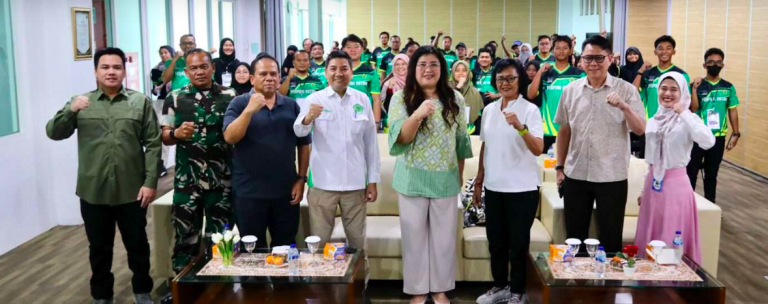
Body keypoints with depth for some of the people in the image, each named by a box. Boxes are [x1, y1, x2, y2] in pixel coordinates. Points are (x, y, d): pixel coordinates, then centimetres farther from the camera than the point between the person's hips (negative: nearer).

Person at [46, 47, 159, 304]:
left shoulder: (141, 102, 0)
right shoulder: (81, 103, 5)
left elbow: (153, 144, -3)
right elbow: (53, 133, -1)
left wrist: (150, 182, -9)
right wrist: (70, 111, -19)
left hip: (131, 191, -1)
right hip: (93, 192, 1)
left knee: (137, 245, 12)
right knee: (99, 249, 14)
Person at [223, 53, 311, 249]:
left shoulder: (292, 105, 5)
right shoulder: (239, 104, -1)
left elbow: (304, 144, 7)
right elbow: (229, 138, -14)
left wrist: (301, 179, 1)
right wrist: (250, 110, -23)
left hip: (286, 191, 2)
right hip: (249, 192, -2)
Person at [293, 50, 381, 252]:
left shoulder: (362, 100, 3)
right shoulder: (315, 99, -2)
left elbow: (371, 141, 6)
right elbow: (298, 131, -17)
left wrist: (373, 180, 5)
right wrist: (309, 118, -39)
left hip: (355, 182, 2)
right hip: (323, 183, -2)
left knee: (357, 241, 14)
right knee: (319, 241, 7)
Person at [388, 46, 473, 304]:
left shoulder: (455, 99, 2)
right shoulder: (400, 98, -5)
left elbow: (461, 140, 10)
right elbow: (400, 138, -16)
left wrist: (460, 174, 12)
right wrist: (417, 115, -33)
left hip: (445, 179, 2)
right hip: (413, 179, -2)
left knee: (444, 236, 10)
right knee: (415, 236, 7)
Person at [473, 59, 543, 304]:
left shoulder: (530, 110, -9)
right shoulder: (489, 110, 7)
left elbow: (538, 149, -20)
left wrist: (520, 126, -35)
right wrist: (478, 181, 14)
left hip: (522, 188, -5)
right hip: (493, 186, 5)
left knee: (518, 243, 6)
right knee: (496, 240, 15)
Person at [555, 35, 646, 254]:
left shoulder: (626, 90, -4)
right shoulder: (570, 90, 4)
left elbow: (640, 130, -9)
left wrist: (624, 107, -26)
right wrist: (560, 166, 10)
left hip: (612, 176, -2)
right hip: (575, 174, 3)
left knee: (611, 238, 7)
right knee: (574, 237, 12)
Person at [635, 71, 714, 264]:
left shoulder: (688, 120, -9)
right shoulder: (654, 120, 8)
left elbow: (708, 142, -31)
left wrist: (684, 114, -28)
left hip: (675, 183, -6)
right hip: (653, 183, 6)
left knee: (673, 242, 1)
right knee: (649, 239, 12)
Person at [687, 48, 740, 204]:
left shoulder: (728, 87, 3)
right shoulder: (698, 86, -4)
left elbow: (733, 111, 6)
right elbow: (693, 108, -14)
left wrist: (735, 134, 2)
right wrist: (694, 88, -22)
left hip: (718, 137, 2)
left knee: (711, 174, 12)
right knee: (691, 172, 3)